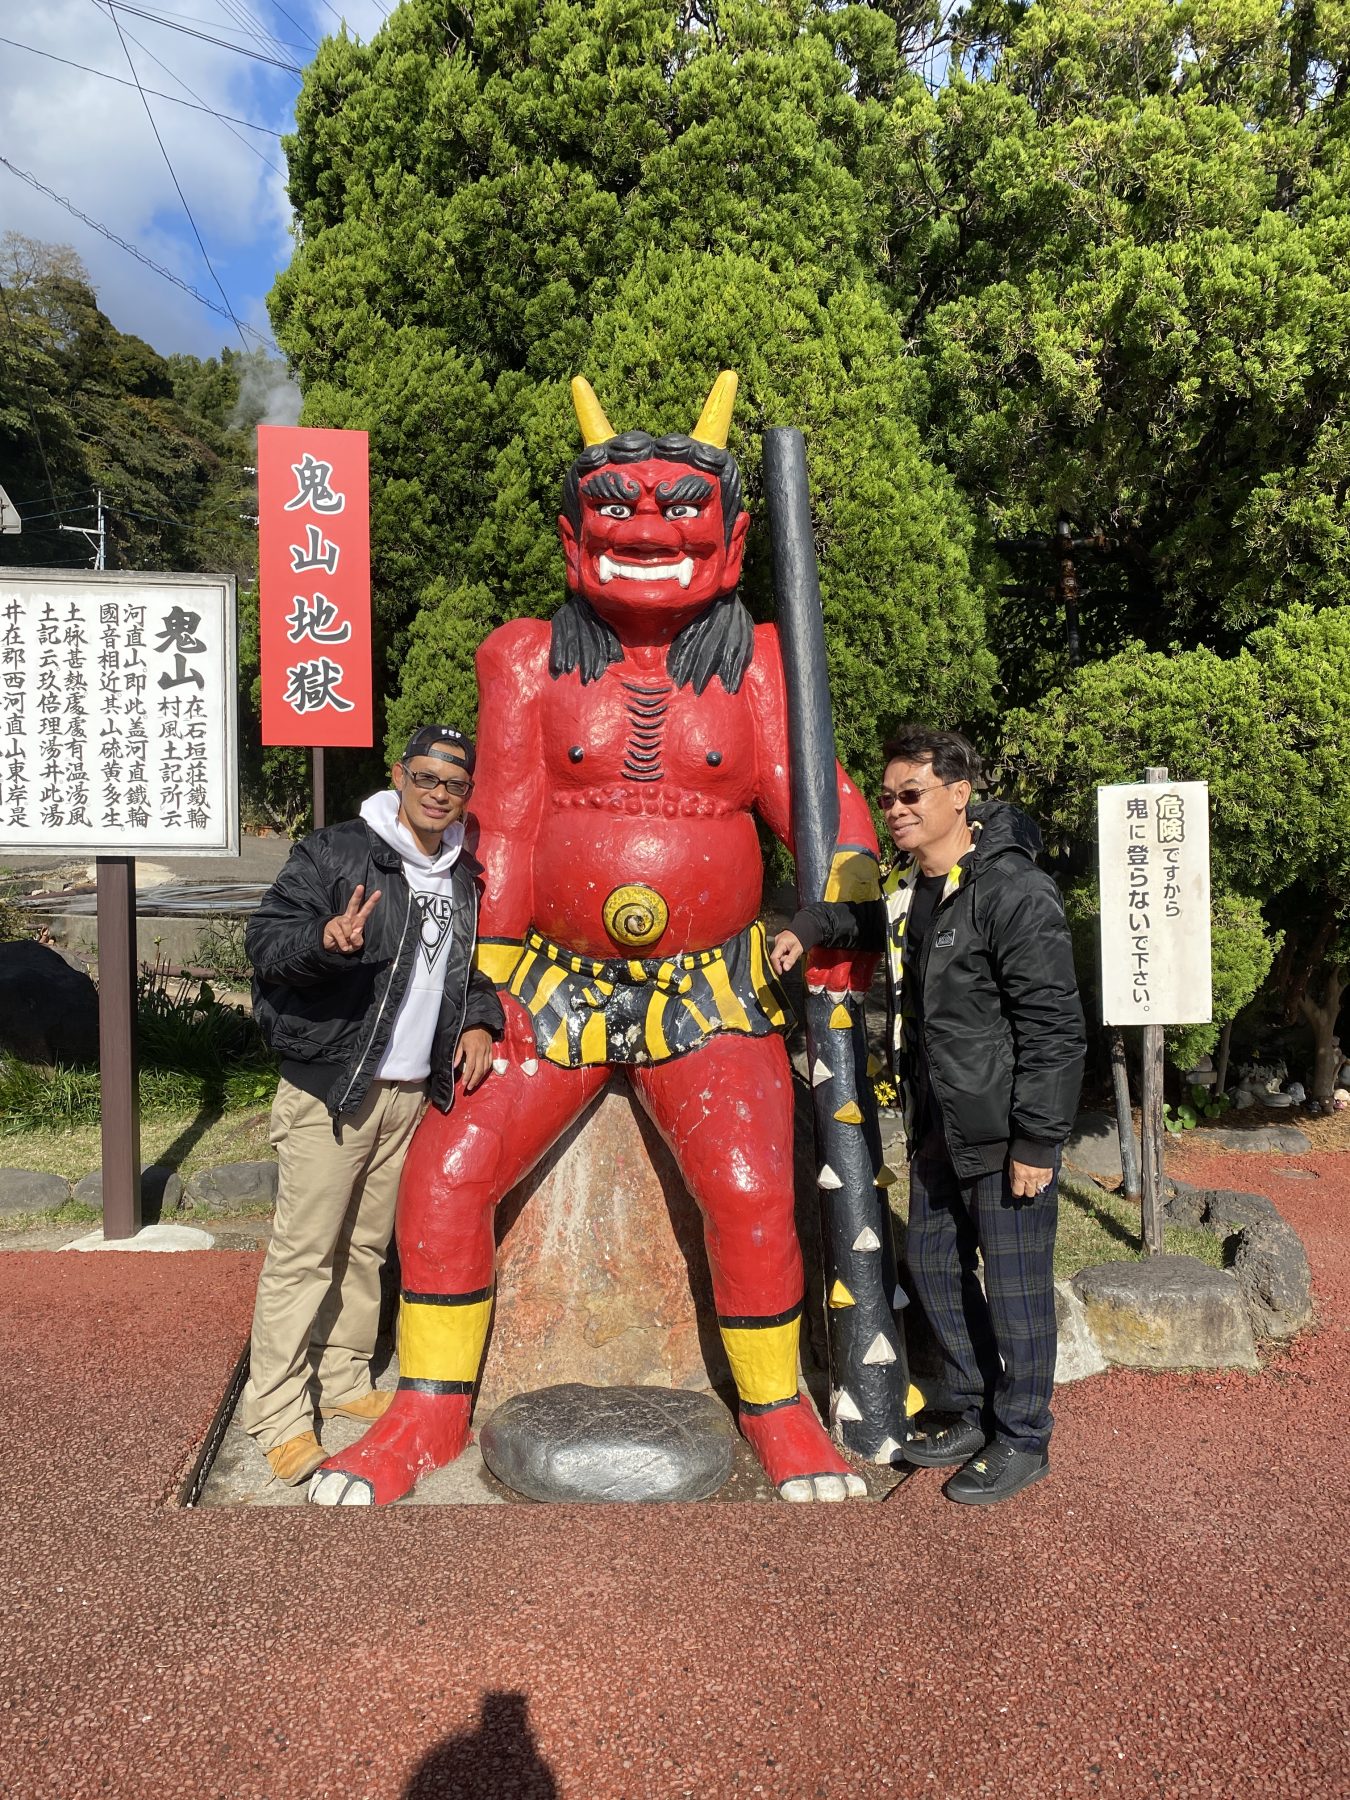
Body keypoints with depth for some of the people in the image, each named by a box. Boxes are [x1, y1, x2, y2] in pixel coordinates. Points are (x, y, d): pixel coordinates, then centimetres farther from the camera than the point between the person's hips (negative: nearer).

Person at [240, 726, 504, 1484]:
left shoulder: (465, 880, 12)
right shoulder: (337, 853, -8)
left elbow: (477, 963, 23)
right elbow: (265, 938, -13)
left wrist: (479, 1021, 4)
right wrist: (327, 939, -34)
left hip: (413, 1093, 6)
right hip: (331, 1089, -6)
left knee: (368, 1246, 16)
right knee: (304, 1252, -4)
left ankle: (344, 1381, 30)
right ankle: (278, 1412, 8)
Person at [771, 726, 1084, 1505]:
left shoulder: (1014, 892, -20)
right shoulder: (907, 885, 7)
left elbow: (1054, 1027, -20)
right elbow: (870, 918, 33)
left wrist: (1037, 1141, -19)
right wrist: (808, 927, 15)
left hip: (1006, 1131, -9)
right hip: (939, 1126, 9)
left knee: (1013, 1283, 4)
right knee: (935, 1265, 18)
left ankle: (1022, 1439, 23)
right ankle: (971, 1411, 37)